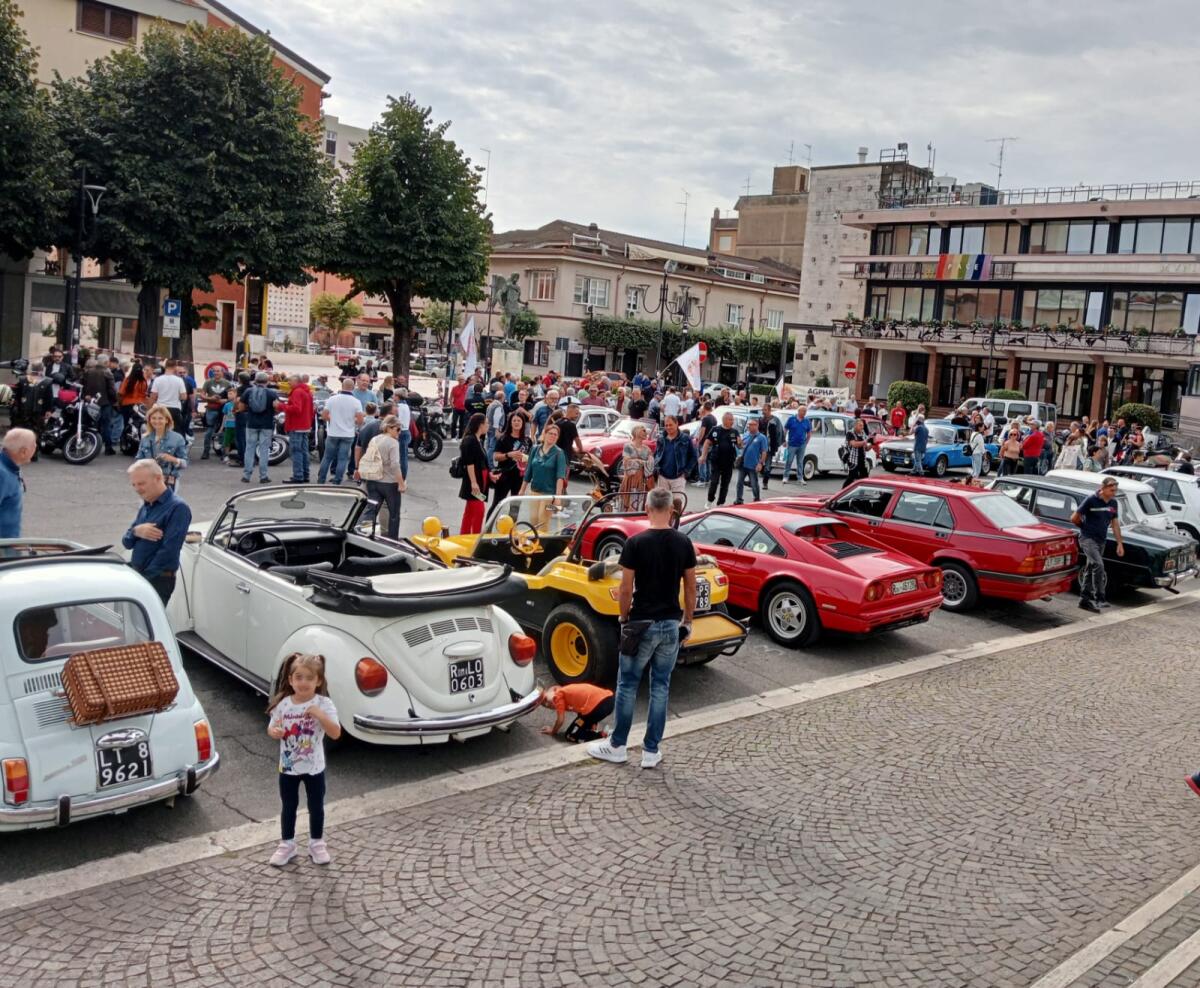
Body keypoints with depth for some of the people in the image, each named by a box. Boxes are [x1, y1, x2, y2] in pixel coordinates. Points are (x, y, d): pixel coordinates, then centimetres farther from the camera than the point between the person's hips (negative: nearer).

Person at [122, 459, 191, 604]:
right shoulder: (146, 506, 11)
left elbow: (168, 551, -21)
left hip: (158, 581, -8)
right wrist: (136, 531, -13)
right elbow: (126, 543, 10)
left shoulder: (177, 508, -16)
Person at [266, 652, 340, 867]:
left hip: (314, 767, -2)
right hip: (288, 766, 2)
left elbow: (336, 733, -23)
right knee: (289, 807, 16)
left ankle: (317, 844, 31)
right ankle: (287, 844, 32)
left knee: (316, 807, 13)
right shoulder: (283, 704, -8)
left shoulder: (324, 704, -17)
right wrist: (274, 732, -20)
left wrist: (319, 715, -36)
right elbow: (272, 728, 3)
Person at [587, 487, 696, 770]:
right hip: (671, 624, 3)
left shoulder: (635, 543, -13)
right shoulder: (684, 543, -2)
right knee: (661, 686, 11)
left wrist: (624, 617, 5)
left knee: (627, 684, 10)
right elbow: (690, 587, 4)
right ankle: (651, 751, 16)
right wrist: (687, 620, 15)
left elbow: (626, 590, -11)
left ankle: (617, 746, 19)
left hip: (641, 624, -3)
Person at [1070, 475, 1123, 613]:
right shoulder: (1091, 501, -14)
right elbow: (1074, 518, -8)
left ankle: (1084, 600, 19)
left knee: (1090, 570, 12)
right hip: (1088, 539, -7)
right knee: (1098, 565, -22)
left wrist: (1120, 543, 10)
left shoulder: (1113, 503, 6)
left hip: (1101, 541, 7)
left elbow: (1115, 524, 14)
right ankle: (1099, 598, -18)